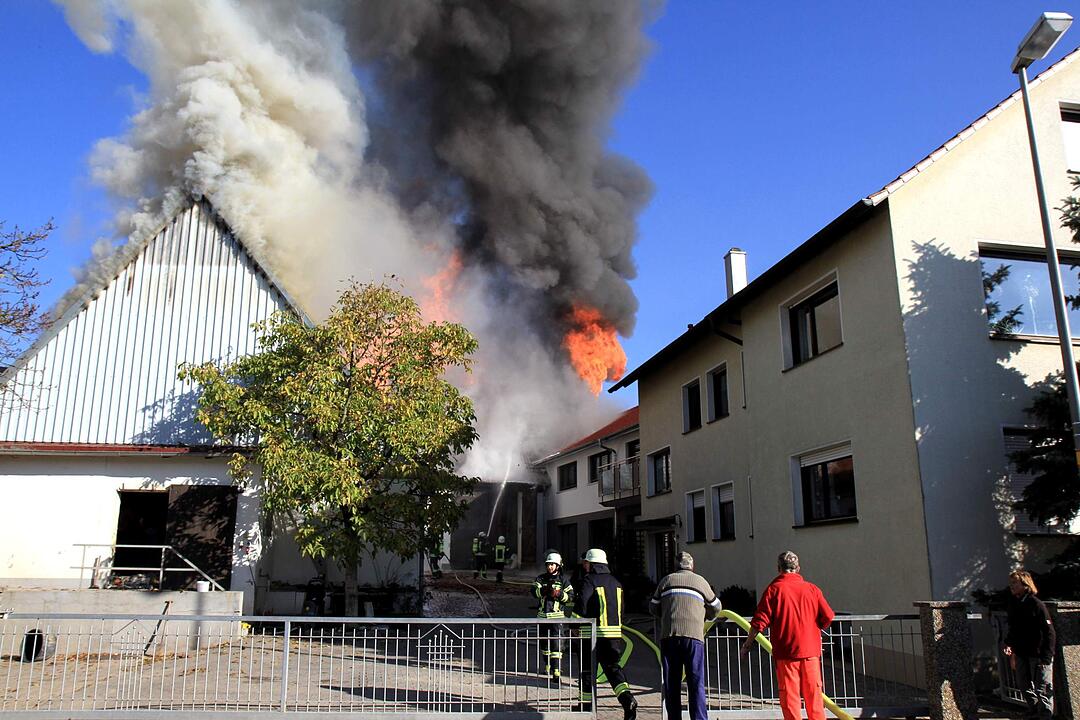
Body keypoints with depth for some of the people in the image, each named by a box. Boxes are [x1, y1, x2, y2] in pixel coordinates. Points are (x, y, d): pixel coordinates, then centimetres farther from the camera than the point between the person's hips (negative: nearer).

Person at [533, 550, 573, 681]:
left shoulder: (562, 580, 2)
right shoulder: (540, 578, 6)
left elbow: (570, 596, -2)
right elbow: (534, 592, -10)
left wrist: (559, 594, -18)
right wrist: (544, 589, -28)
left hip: (557, 615, -3)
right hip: (542, 615, 3)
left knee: (556, 643, -12)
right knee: (544, 642, 15)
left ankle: (556, 671, -12)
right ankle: (548, 665, 34)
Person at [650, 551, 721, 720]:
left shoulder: (667, 580, 15)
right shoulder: (700, 581, 13)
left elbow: (653, 607, 19)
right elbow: (715, 607, 23)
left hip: (669, 636, 1)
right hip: (694, 636, -1)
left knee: (671, 684, 7)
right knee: (696, 683, 0)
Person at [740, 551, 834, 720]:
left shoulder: (774, 589, -6)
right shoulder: (811, 588, 3)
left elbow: (760, 620, -9)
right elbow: (828, 616, 3)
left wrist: (748, 642, 3)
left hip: (785, 651, -3)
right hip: (810, 649, 3)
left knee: (789, 694, 3)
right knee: (813, 692, 12)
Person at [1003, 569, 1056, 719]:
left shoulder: (1036, 604, -13)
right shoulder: (1013, 604, 8)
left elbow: (1049, 632, -14)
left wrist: (1046, 657, -18)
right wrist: (1009, 645, 5)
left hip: (1038, 654, -7)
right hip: (1021, 654, 7)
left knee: (1042, 689, -3)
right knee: (1024, 686, 15)